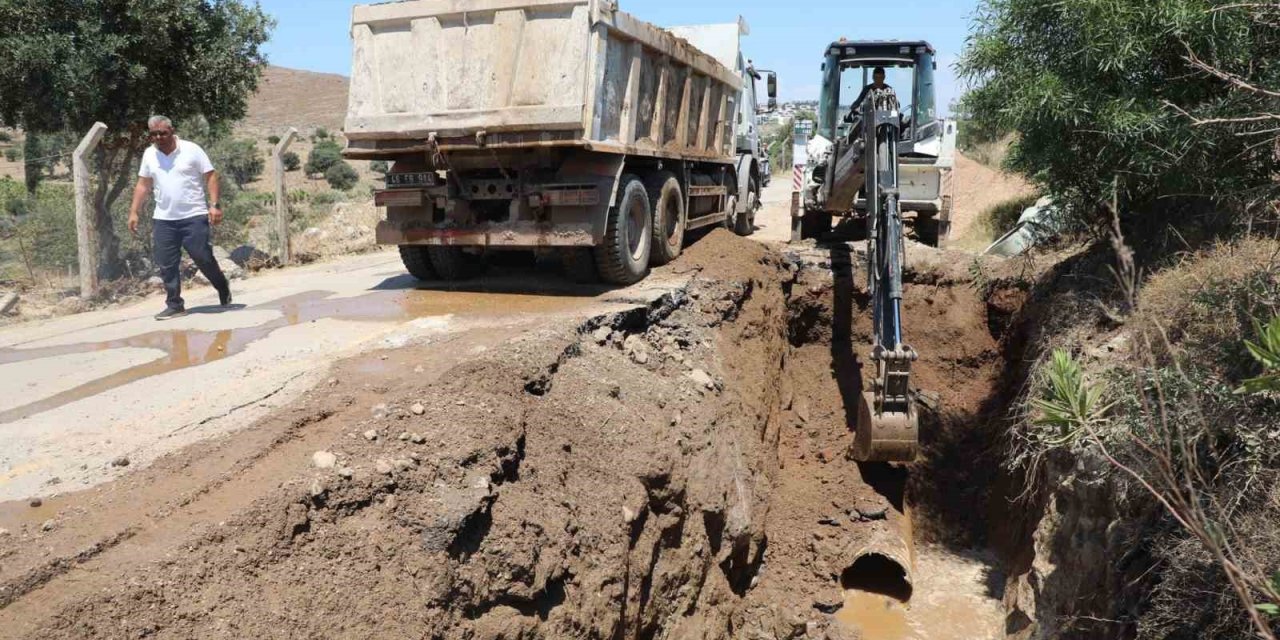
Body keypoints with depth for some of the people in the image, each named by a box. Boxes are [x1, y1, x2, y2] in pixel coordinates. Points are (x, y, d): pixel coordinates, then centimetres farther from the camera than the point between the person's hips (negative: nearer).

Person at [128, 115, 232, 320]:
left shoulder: (191, 150, -4)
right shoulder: (149, 154, 9)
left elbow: (211, 177, -5)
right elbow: (143, 185, 15)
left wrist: (214, 205, -15)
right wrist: (134, 212, 9)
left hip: (194, 216, -4)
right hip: (163, 219, 4)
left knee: (203, 258, -4)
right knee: (166, 264, 2)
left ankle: (224, 289, 22)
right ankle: (174, 305, 11)